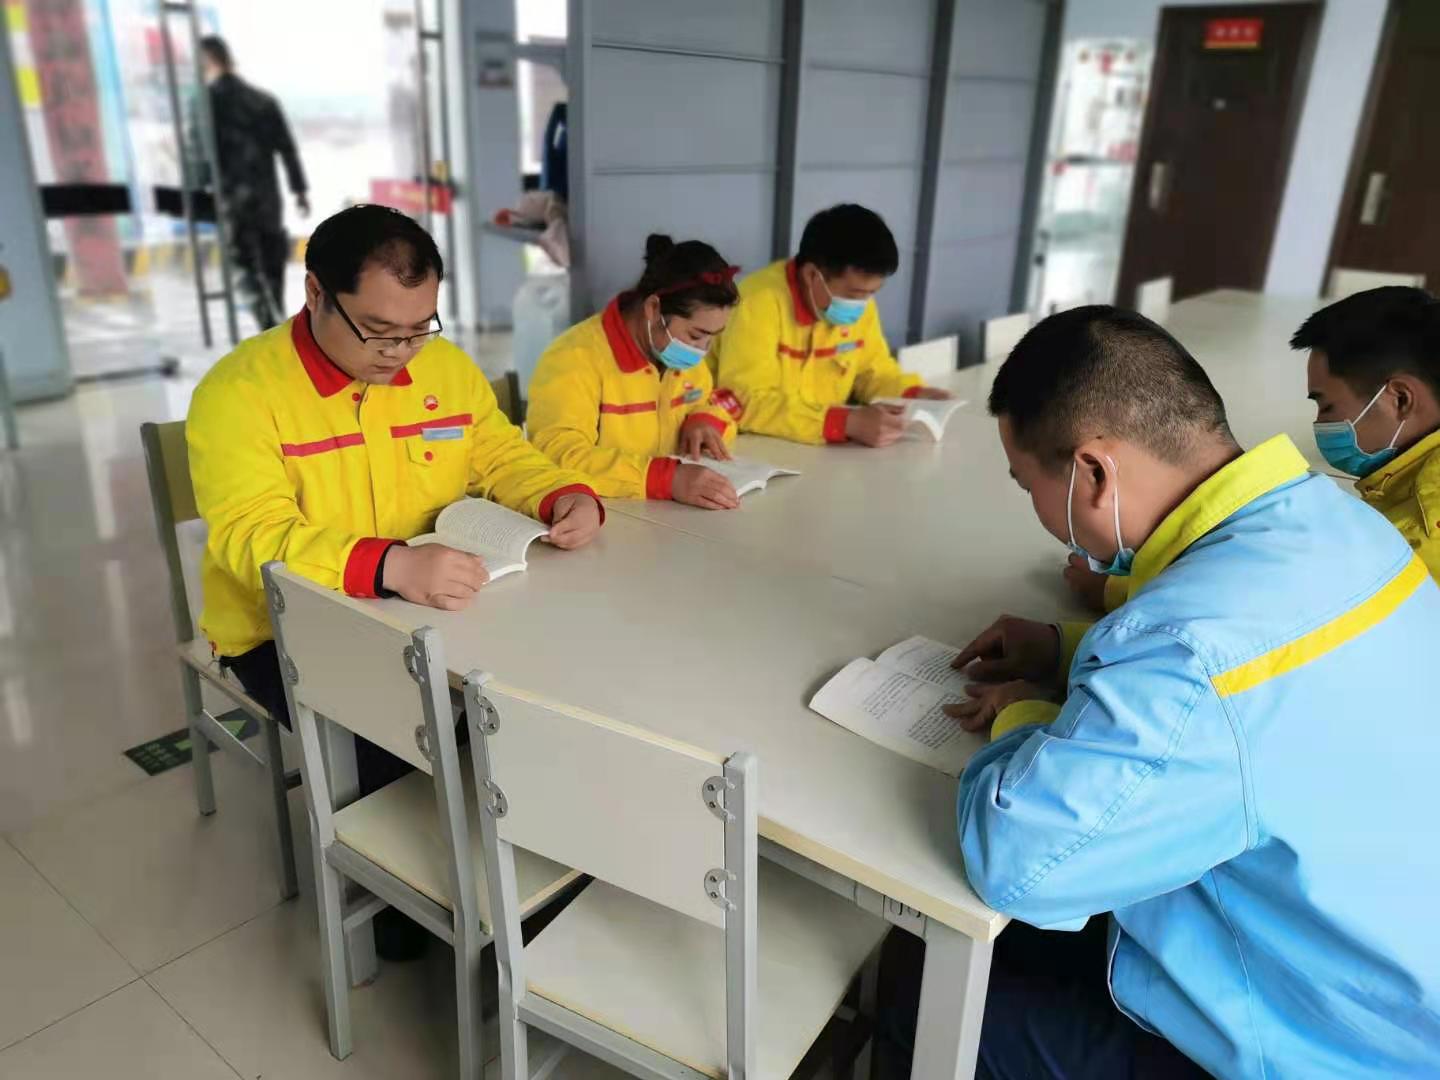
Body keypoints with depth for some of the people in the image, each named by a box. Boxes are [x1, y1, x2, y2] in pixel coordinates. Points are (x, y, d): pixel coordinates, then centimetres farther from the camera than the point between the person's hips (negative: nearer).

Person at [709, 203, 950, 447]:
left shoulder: (858, 301, -1)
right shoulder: (759, 303, -22)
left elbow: (872, 369, 15)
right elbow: (747, 404, -26)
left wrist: (913, 395, -5)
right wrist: (848, 423, -31)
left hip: (822, 449, 6)